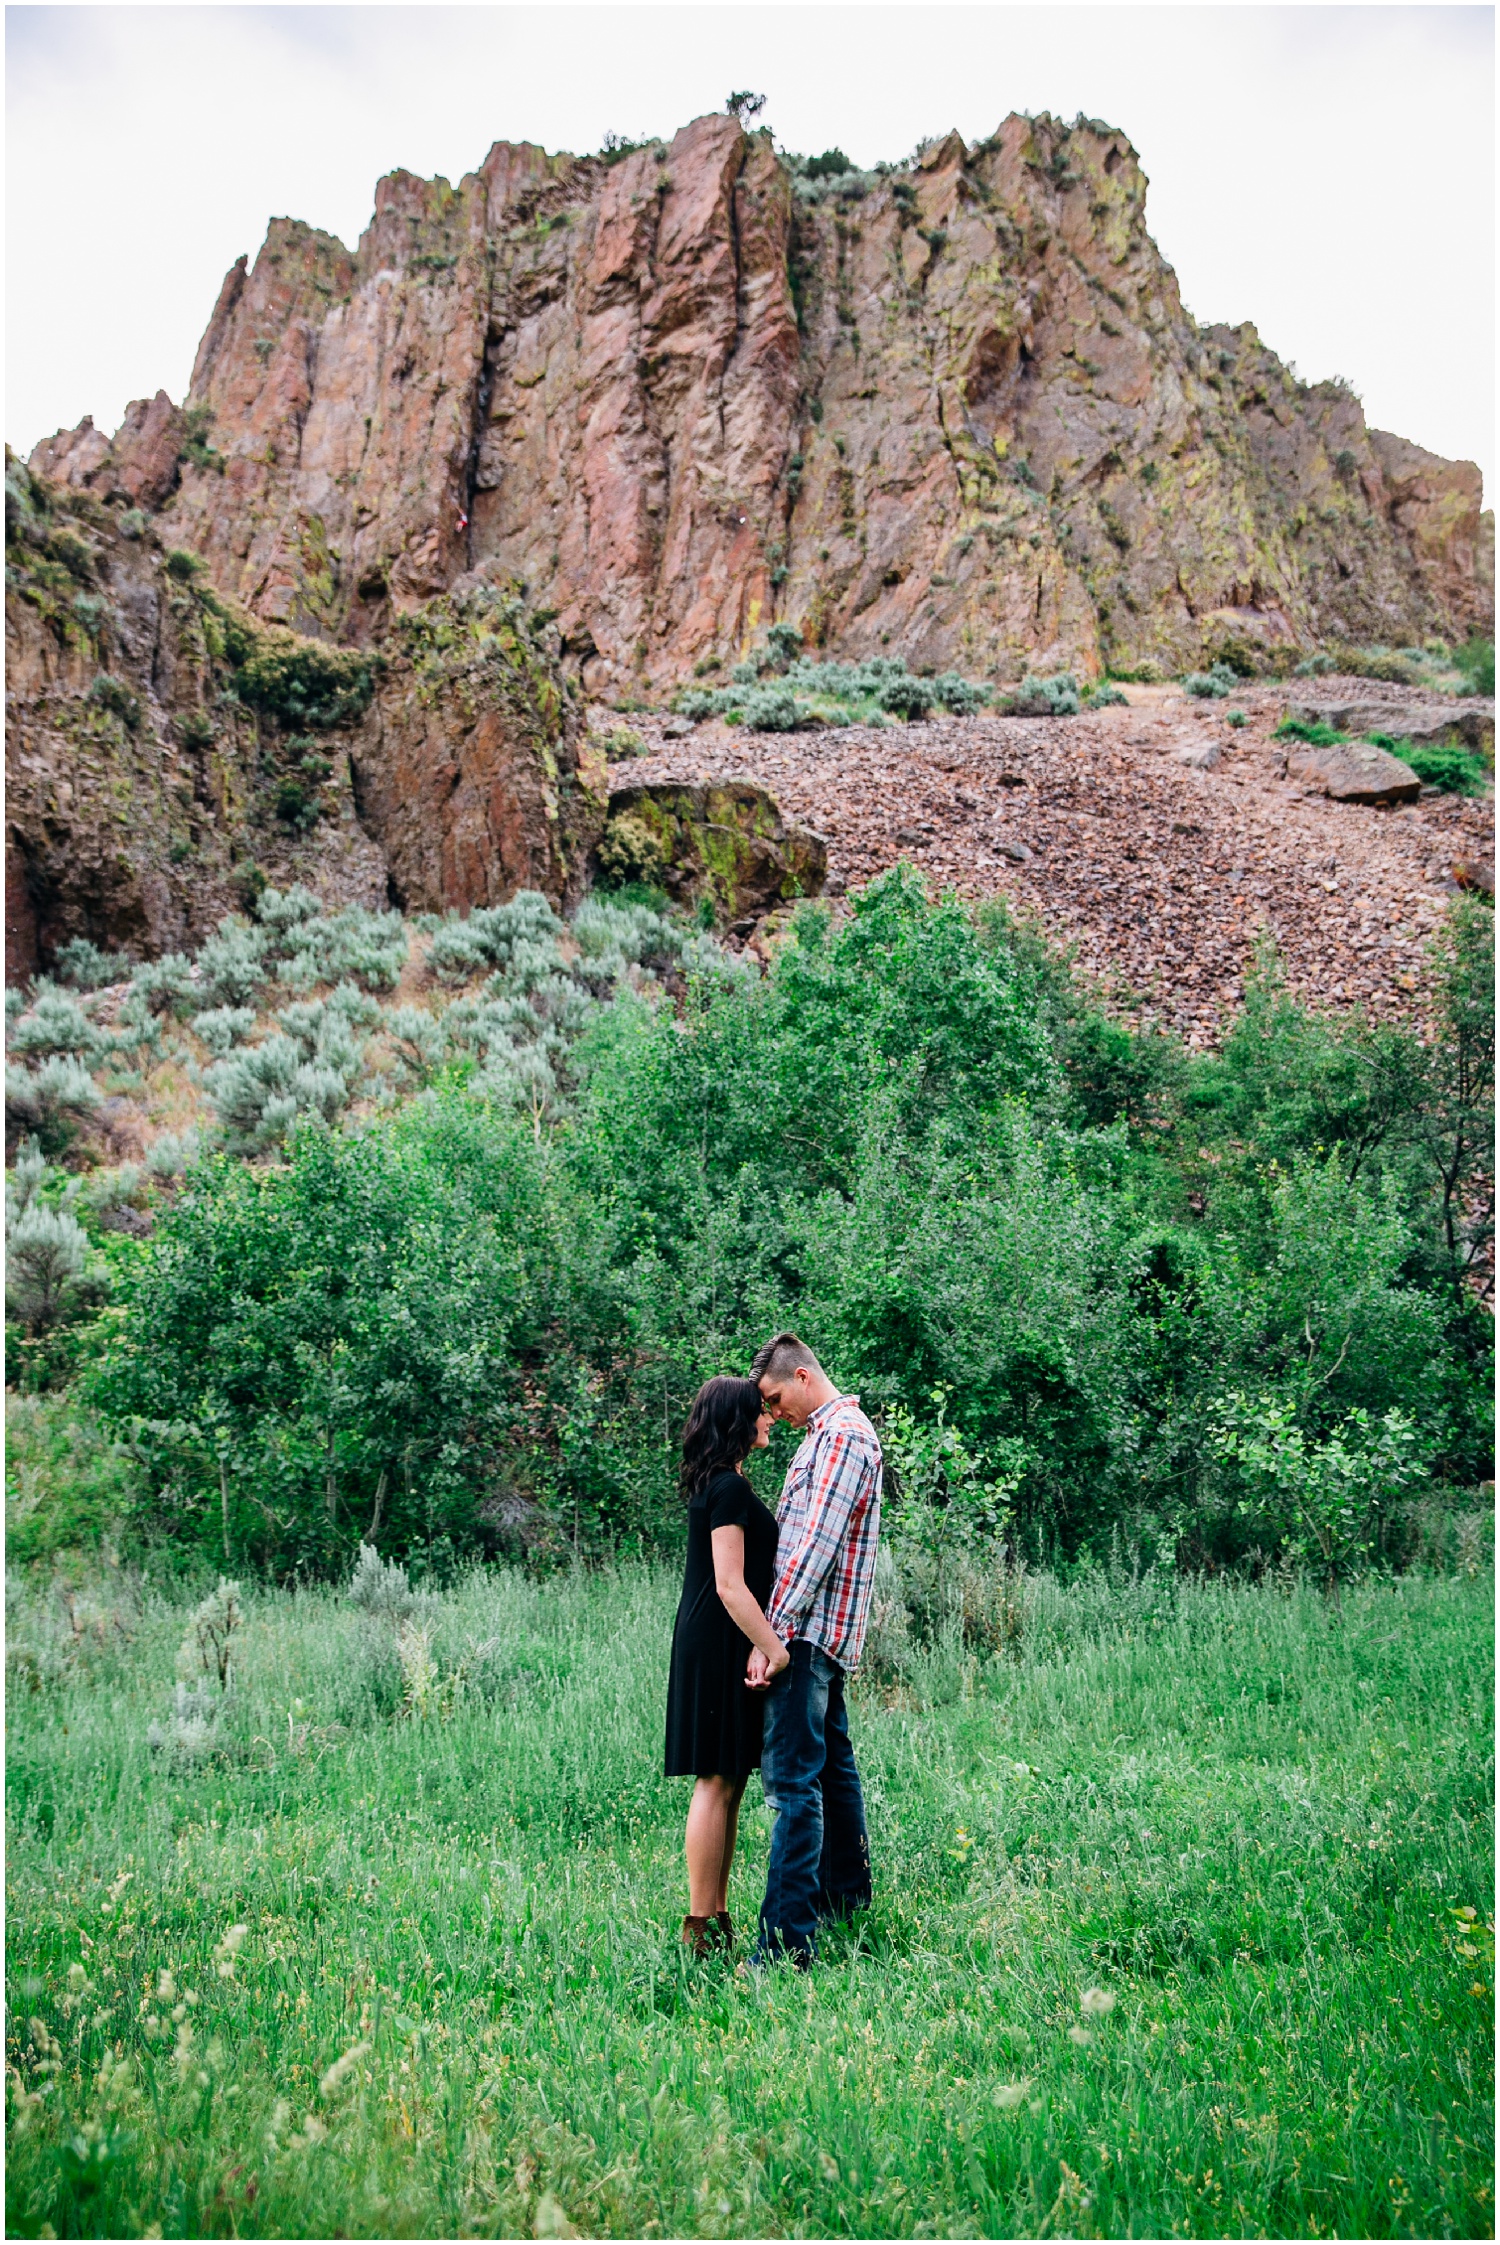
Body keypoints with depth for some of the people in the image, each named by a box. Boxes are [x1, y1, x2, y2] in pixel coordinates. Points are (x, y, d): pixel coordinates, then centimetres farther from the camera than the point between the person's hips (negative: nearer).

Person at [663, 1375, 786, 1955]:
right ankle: (701, 1928, 1)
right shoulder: (728, 1488, -16)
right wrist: (773, 1647, -21)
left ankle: (716, 1916, 18)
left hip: (717, 1646, 10)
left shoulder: (718, 1484, 16)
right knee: (717, 1782, -5)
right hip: (721, 1647, -10)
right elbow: (730, 1586, -22)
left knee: (728, 1782, 12)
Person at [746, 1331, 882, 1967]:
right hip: (823, 1630, 11)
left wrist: (771, 1635, -21)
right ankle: (846, 1894, 31)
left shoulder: (842, 1437, -14)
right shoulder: (829, 1431, 19)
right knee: (831, 1762, 19)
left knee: (791, 1778, -13)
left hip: (808, 1629, -11)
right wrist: (777, 1628, 16)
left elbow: (817, 1545, -21)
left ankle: (787, 1940, -14)